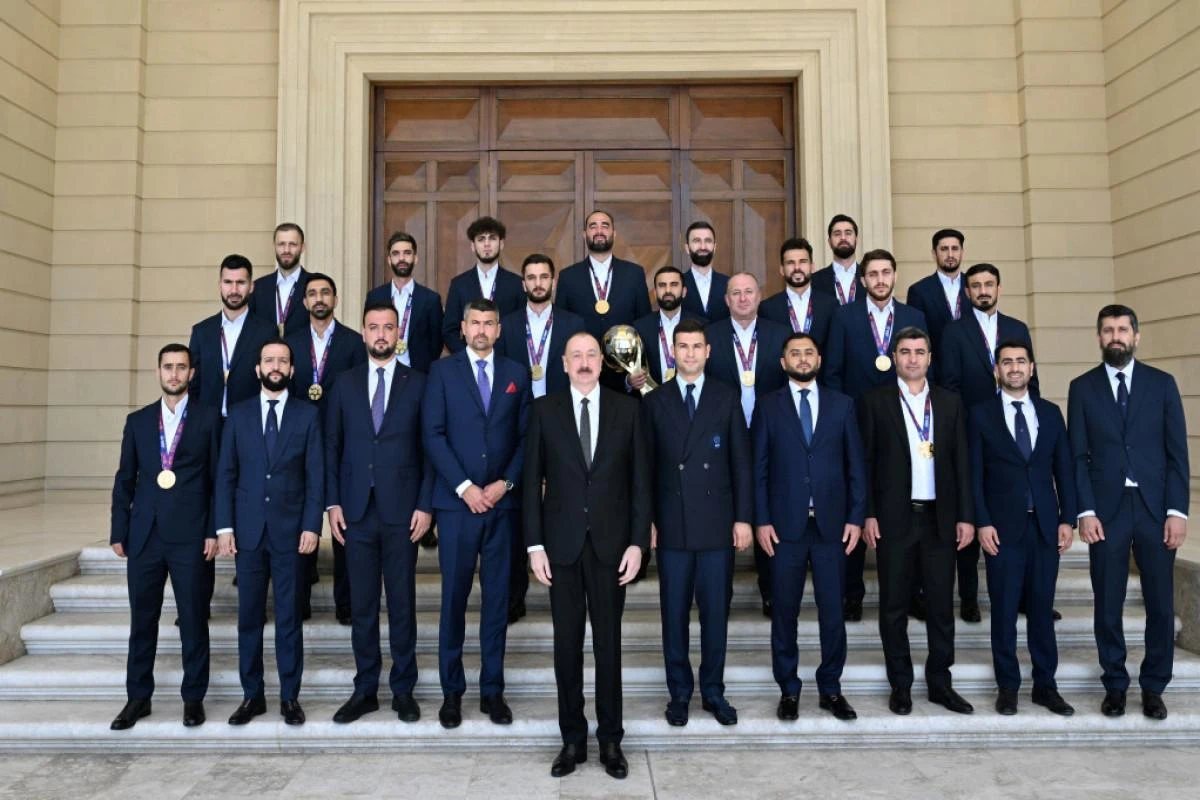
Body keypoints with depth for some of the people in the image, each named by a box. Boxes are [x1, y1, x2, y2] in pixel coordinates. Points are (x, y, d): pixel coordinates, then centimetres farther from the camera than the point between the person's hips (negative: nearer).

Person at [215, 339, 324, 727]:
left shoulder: (307, 414, 3)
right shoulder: (238, 415, 8)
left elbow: (315, 474, 0)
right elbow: (225, 474, 6)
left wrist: (311, 526, -8)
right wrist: (224, 526, -1)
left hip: (290, 530, -2)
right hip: (248, 530, 2)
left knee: (289, 616, 4)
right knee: (249, 616, 7)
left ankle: (289, 696, 14)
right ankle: (252, 695, 19)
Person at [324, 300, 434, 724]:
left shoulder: (418, 383, 2)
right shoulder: (344, 383, 8)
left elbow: (428, 448, 0)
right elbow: (332, 446, 8)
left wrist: (425, 505, -6)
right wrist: (333, 503, 1)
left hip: (402, 510, -2)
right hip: (357, 510, 2)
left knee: (402, 603, 6)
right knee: (362, 605, 8)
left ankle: (403, 689, 19)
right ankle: (365, 689, 21)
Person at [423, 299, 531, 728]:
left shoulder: (516, 374, 10)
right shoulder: (443, 370, 4)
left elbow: (525, 436, 7)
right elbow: (433, 434, -4)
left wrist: (505, 483, -6)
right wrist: (464, 487, -11)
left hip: (501, 501, 2)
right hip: (457, 500, -2)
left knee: (497, 598, 7)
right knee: (454, 597, 4)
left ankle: (493, 690, 17)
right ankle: (451, 690, 16)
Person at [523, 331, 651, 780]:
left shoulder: (627, 409, 2)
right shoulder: (545, 410, 2)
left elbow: (640, 480, 2)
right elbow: (532, 480, 1)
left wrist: (638, 541, -4)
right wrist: (535, 545, -4)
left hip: (611, 542, 0)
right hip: (562, 542, 0)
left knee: (608, 643, 9)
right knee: (567, 644, 8)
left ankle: (610, 740, 22)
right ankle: (572, 739, 22)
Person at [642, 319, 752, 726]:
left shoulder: (727, 398, 5)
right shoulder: (655, 401, 5)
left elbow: (741, 461, 4)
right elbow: (647, 465, 4)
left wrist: (744, 517, -1)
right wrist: (647, 520, 0)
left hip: (717, 523, 0)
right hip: (672, 524, 0)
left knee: (715, 612, 8)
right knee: (674, 613, 8)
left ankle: (713, 691, 24)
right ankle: (679, 692, 23)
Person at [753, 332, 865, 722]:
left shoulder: (842, 404, 8)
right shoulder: (768, 406, 4)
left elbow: (855, 465, 7)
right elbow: (759, 468, 1)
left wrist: (856, 517, 0)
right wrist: (761, 520, -5)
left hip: (831, 524, 1)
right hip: (785, 525, -1)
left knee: (832, 610, 6)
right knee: (784, 611, 7)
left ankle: (830, 688, 22)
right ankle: (788, 690, 20)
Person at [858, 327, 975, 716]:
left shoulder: (950, 402, 9)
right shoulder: (875, 401, 1)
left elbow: (961, 462, 8)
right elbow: (865, 462, -1)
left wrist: (965, 516, 2)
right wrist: (868, 515, -7)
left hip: (940, 517, 2)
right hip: (894, 517, -2)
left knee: (941, 604, 8)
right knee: (894, 606, 6)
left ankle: (939, 682, 22)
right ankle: (900, 685, 19)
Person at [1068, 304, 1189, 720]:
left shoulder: (1162, 383, 6)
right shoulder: (1082, 388, 4)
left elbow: (1177, 452, 3)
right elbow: (1078, 456, 1)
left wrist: (1177, 510, -5)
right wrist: (1085, 511, -7)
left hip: (1155, 507, 1)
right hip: (1106, 509, 0)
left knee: (1161, 603, 6)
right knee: (1108, 604, 5)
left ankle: (1153, 687, 21)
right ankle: (1115, 685, 19)